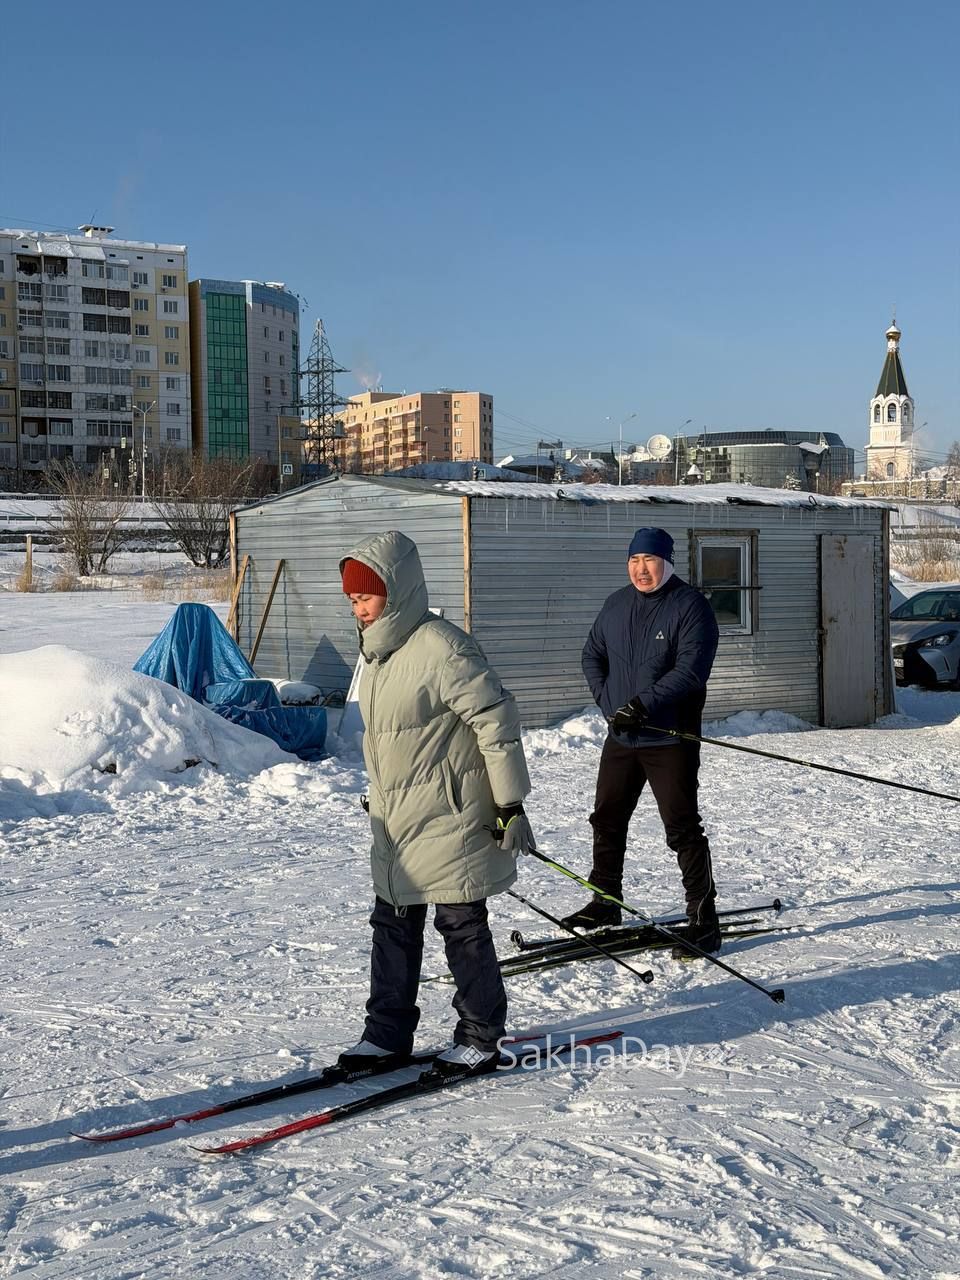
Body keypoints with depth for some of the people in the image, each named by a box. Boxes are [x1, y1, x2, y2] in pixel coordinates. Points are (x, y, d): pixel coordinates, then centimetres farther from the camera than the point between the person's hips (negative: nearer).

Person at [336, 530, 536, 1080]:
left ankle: (481, 1039, 17)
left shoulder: (442, 649, -19)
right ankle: (388, 1035, 24)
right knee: (393, 925, 13)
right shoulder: (379, 650, 10)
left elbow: (498, 720, -18)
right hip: (395, 823, 9)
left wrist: (510, 804, -16)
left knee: (462, 926, 3)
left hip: (448, 820, -9)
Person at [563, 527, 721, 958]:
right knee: (607, 820, 16)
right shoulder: (616, 605, 10)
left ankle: (703, 918, 1)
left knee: (682, 828, -7)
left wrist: (643, 705, -24)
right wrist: (607, 700, 0)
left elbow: (690, 670, -20)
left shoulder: (690, 606, -10)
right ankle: (605, 902, 32)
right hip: (621, 737, 7)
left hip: (669, 740, -7)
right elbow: (592, 655, 16)